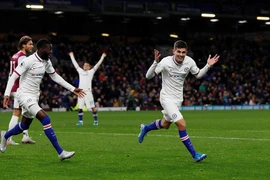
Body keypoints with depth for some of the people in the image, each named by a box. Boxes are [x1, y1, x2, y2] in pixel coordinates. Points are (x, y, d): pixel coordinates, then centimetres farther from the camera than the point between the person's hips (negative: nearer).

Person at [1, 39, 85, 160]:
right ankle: (61, 153, -23)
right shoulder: (29, 61, -19)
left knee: (24, 125, 18)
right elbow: (13, 77, -19)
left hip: (34, 96, 9)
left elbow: (55, 77, 16)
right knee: (45, 119, -22)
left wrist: (73, 89, 13)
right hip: (25, 95, -9)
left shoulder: (46, 62, 5)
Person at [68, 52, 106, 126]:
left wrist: (102, 57, 4)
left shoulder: (91, 72, 8)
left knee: (92, 107, -4)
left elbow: (97, 64, 6)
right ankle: (80, 121, 10)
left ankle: (96, 120, 4)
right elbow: (75, 63, 25)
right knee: (79, 107, 2)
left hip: (88, 91, -4)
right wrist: (71, 56, 32)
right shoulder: (80, 71, 17)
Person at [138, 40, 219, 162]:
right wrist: (156, 62, -35)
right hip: (167, 98, -6)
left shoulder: (189, 62, -8)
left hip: (178, 98, 6)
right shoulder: (166, 62, -21)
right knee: (182, 124, -19)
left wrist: (208, 65, -5)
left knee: (165, 124, 23)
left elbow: (198, 75, 10)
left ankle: (145, 128, 52)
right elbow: (148, 76, -20)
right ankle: (194, 154, -12)